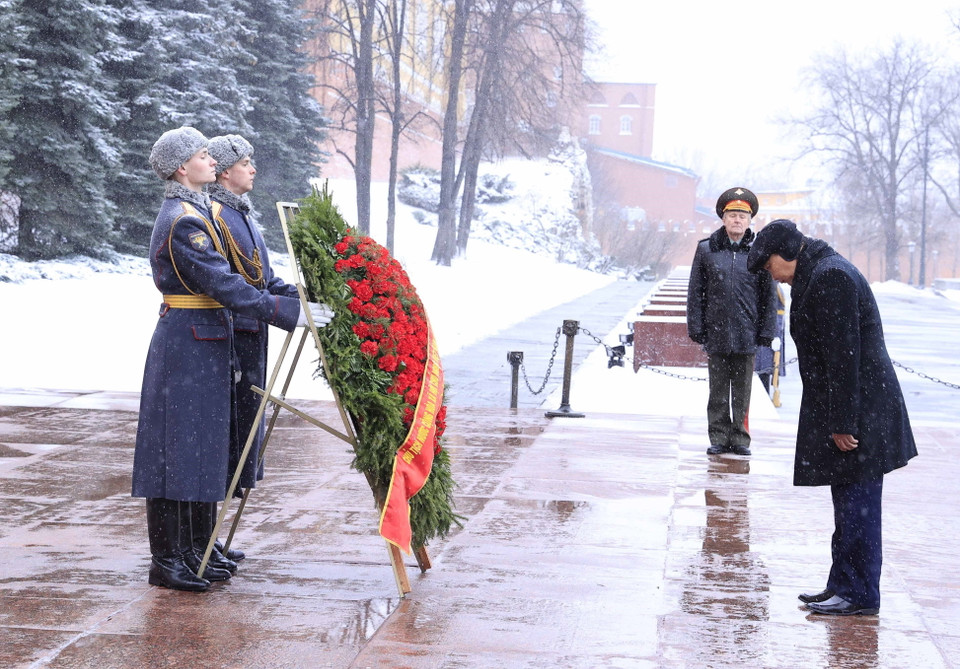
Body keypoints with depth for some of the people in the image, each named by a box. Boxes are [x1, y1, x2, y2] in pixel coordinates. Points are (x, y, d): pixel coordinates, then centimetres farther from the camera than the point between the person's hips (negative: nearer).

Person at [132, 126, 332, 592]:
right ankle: (166, 562, 2)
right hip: (187, 345, -10)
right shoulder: (183, 221, -17)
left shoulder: (193, 212, 15)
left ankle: (190, 550, 22)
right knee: (178, 447, -4)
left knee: (200, 446, 13)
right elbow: (226, 287, -22)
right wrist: (289, 313, -21)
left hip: (202, 344, 10)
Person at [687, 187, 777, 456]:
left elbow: (768, 295, 6)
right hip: (716, 333, 0)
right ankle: (719, 437, 15)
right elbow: (695, 293, 6)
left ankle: (740, 438, 15)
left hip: (746, 335, 0)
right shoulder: (706, 250, 4)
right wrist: (696, 328, 0)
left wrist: (766, 332, 1)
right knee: (718, 390, 7)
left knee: (742, 391, 6)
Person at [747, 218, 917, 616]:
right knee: (849, 506, 15)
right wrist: (836, 421, 19)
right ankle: (842, 587, 24)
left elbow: (843, 355, -21)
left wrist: (842, 423, -21)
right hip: (849, 413, 11)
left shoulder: (830, 277, -16)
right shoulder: (819, 275, 17)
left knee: (856, 505, -4)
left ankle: (860, 596, 3)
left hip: (859, 413, -11)